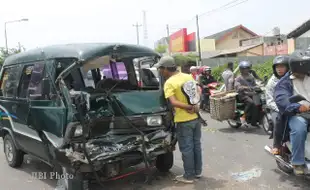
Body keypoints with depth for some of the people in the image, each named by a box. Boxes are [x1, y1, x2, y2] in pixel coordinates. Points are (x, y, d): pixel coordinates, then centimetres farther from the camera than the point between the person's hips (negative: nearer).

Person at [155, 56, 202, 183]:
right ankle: (198, 171, 29)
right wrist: (195, 106, -3)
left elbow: (173, 102, -26)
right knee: (196, 145, 17)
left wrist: (189, 107, -20)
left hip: (183, 121, -7)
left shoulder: (169, 83, -15)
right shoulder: (188, 76, 6)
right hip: (195, 117, 7)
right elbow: (198, 92, 9)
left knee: (186, 149, 3)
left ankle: (189, 176, 14)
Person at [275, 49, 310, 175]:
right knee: (299, 128, -33)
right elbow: (281, 99, -15)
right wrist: (298, 107, -34)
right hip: (296, 113, -4)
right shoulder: (285, 82, 3)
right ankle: (297, 162, -18)